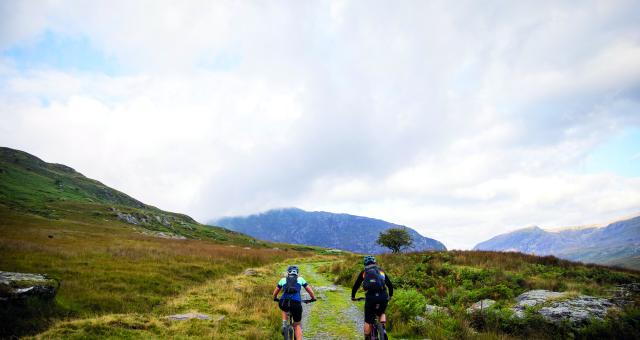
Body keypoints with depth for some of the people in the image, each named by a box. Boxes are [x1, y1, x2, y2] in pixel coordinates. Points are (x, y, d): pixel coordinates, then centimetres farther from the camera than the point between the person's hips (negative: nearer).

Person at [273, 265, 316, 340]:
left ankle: (284, 325, 20)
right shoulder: (300, 279, 19)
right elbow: (310, 290, 21)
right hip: (296, 303, -1)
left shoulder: (283, 280, 21)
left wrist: (275, 298, 48)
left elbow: (275, 292, 28)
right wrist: (313, 298, 38)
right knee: (297, 324, 18)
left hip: (283, 303, 1)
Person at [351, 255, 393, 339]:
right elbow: (390, 285, 28)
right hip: (383, 297, 2)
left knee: (368, 321, 13)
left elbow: (356, 285, 22)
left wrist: (353, 296, 37)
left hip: (370, 297, -2)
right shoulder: (381, 271, 24)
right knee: (381, 313, 32)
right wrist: (390, 295, 45)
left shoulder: (364, 272, 19)